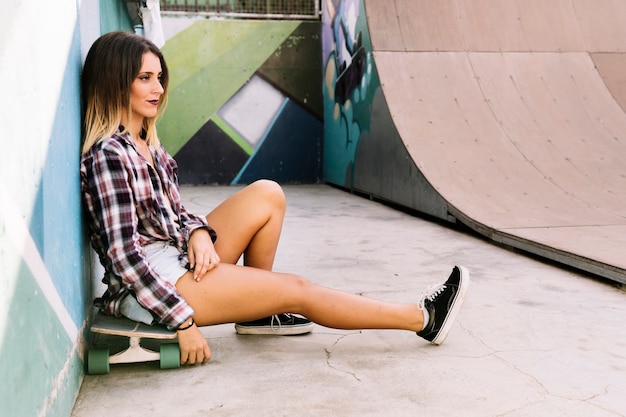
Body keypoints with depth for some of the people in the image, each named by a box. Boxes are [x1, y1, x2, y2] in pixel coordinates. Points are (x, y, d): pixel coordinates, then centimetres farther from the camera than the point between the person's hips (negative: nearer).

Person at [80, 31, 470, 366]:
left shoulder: (145, 141, 9)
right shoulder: (108, 156, -19)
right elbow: (124, 254, -23)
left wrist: (199, 233, -10)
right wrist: (183, 323, -23)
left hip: (178, 259, 9)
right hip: (149, 287, -9)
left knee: (266, 194, -1)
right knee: (297, 289, -8)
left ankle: (259, 310, 9)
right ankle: (423, 319, 4)